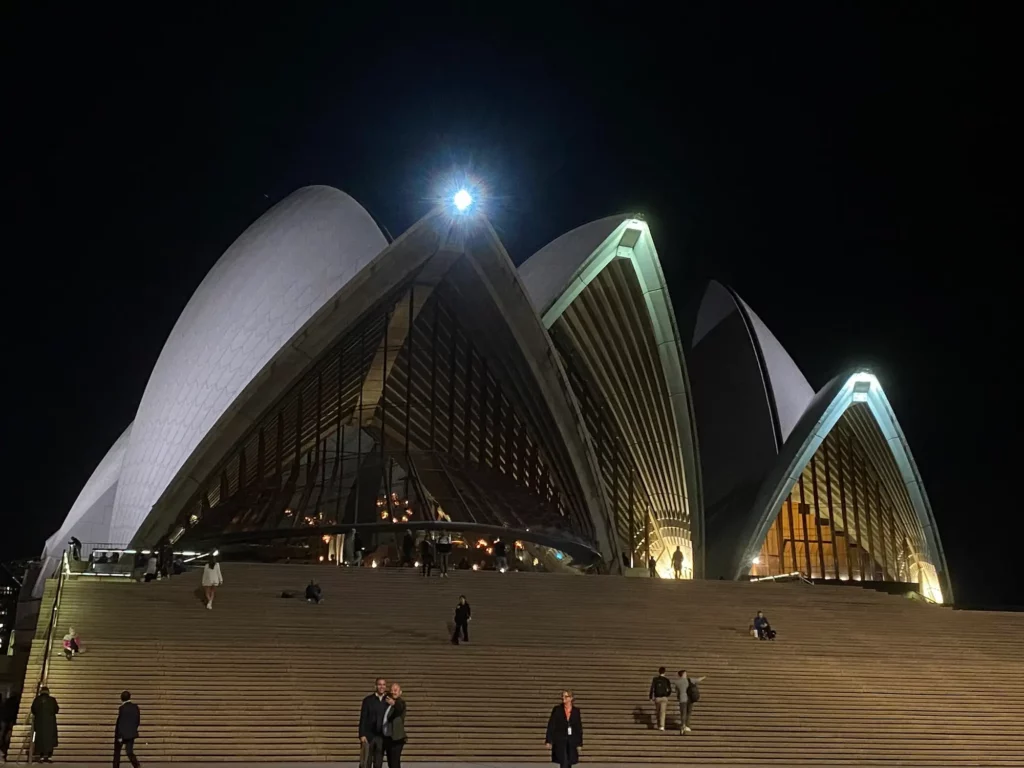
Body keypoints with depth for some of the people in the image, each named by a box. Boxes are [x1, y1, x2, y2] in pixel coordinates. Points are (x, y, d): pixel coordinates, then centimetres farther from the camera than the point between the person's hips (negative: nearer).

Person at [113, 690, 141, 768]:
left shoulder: (122, 708, -15)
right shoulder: (135, 707, 1)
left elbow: (120, 722, -16)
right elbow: (138, 721, 6)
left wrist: (119, 736, -13)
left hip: (122, 734, -4)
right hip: (132, 733, 4)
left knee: (117, 752, 16)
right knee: (129, 752, 3)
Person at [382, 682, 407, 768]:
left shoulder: (401, 702, -12)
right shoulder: (387, 701, 11)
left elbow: (400, 708, -35)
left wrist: (394, 703, -58)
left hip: (396, 739, -8)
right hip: (387, 738, 8)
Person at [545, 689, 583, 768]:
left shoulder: (576, 711, 5)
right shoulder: (557, 709, -1)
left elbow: (579, 727, 7)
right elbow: (551, 725, -2)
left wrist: (580, 743, 4)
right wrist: (548, 740, -7)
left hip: (572, 741, 3)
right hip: (560, 740, -3)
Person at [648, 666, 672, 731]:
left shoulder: (655, 679, -2)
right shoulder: (667, 680, -1)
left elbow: (652, 689, -7)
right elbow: (670, 690, 2)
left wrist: (651, 697, 4)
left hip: (657, 698, 1)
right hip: (664, 698, -1)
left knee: (658, 712, 16)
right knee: (662, 712, -7)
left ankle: (659, 725, 22)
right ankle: (662, 726, -21)